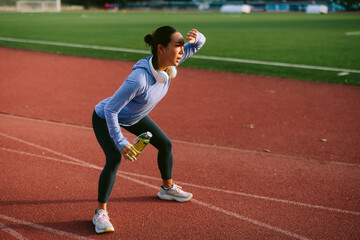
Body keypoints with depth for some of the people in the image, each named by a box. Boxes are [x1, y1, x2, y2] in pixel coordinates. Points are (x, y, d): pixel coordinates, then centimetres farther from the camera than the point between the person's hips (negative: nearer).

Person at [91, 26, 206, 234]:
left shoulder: (170, 65, -21)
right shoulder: (139, 78, -43)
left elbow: (199, 43, -7)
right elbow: (110, 109, -37)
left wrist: (195, 37, -31)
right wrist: (121, 143, -39)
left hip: (134, 116, 8)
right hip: (105, 118, -8)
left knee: (165, 144, 13)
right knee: (115, 158, -26)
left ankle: (168, 188, 38)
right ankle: (101, 212, -9)